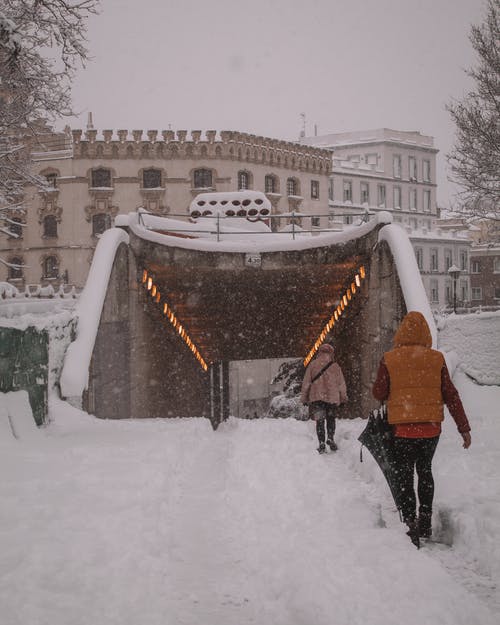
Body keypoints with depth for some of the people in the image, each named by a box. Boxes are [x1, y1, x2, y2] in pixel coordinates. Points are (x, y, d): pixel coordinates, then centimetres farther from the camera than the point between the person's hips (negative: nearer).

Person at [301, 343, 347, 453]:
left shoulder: (313, 364, 0)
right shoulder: (335, 366, 2)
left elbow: (306, 382, 2)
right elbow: (341, 383, 7)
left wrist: (304, 397, 9)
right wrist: (343, 398, 17)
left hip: (316, 397, -1)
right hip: (332, 397, 1)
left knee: (319, 420, 2)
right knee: (331, 418, 18)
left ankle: (321, 443, -6)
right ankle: (330, 438, 2)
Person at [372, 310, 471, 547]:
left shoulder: (389, 359, -7)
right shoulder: (436, 359, -2)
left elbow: (379, 393, -2)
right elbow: (451, 395, -1)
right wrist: (464, 428, 3)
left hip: (403, 429, -3)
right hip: (432, 427, 3)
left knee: (404, 476, 4)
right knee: (425, 471, 19)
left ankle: (410, 523, -7)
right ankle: (425, 522, 25)